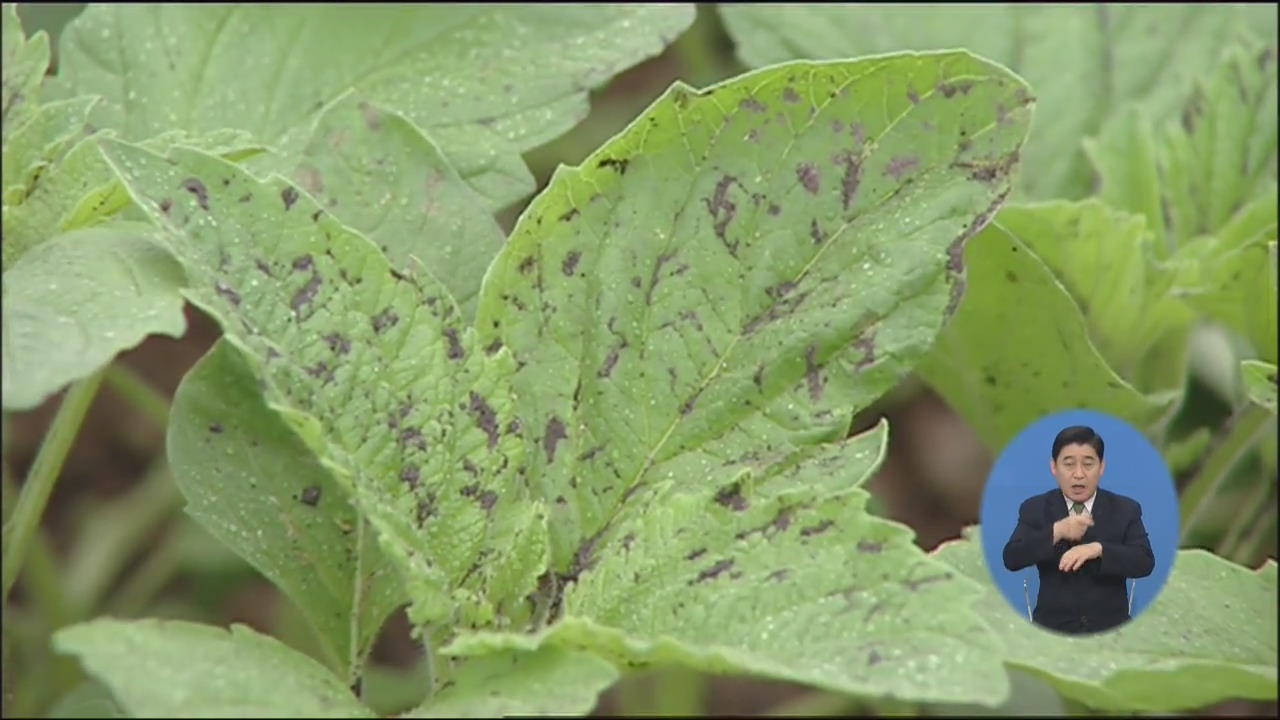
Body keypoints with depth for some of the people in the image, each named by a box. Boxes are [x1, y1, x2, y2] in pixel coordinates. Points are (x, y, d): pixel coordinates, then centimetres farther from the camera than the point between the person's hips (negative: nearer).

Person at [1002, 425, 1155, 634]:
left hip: (1110, 628, 1)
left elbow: (1145, 563, -6)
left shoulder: (1126, 509, 5)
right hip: (1052, 628, -1)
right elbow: (1011, 559, -7)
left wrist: (1097, 549, -22)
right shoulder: (1034, 508, 5)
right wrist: (1056, 531, -20)